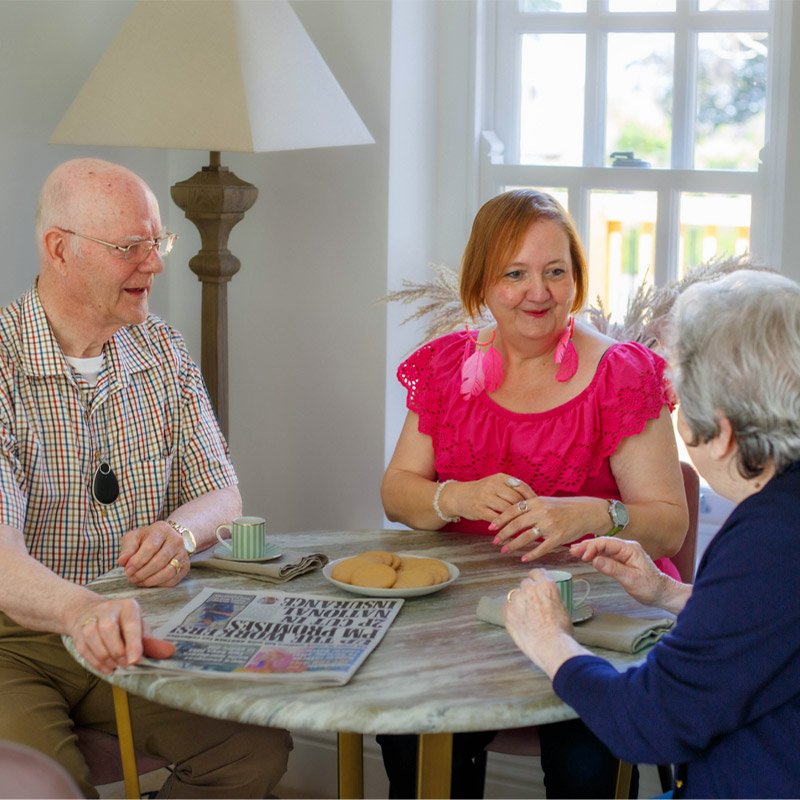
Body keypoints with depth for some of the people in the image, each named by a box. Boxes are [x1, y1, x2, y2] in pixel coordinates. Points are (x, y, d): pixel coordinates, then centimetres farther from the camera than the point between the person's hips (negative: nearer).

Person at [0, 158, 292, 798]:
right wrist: (81, 609, -49)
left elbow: (221, 494, 9)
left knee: (258, 745, -16)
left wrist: (178, 532, -17)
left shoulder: (165, 354, 7)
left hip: (133, 628, 5)